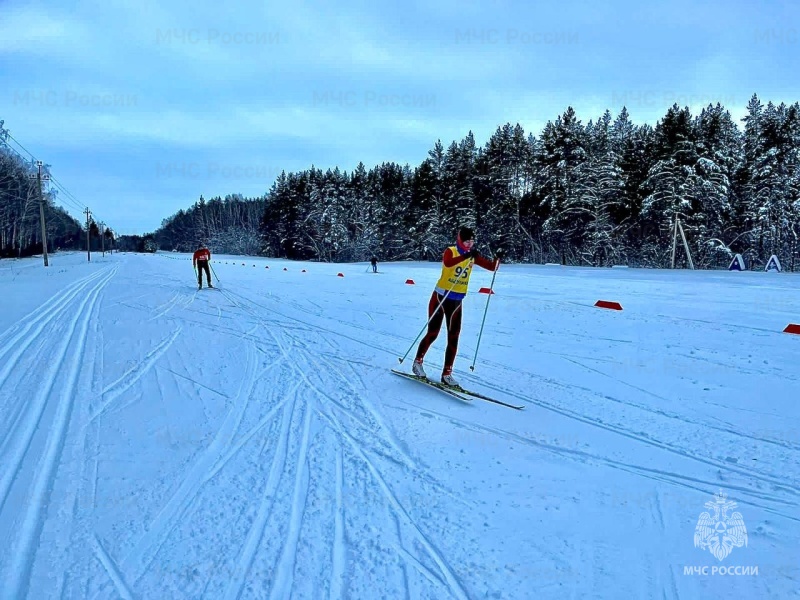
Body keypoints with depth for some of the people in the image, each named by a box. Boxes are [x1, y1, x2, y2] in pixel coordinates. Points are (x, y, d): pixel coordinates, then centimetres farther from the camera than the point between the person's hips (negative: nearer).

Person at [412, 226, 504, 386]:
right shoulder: (450, 251, -11)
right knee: (433, 333, 1)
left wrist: (497, 258, -16)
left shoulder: (473, 256, 5)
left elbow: (492, 267, 3)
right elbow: (447, 263, -35)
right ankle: (417, 362, 22)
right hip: (440, 297, -5)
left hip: (457, 301, 5)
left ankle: (446, 374, 10)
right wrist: (466, 256, -45)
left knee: (453, 338, 3)